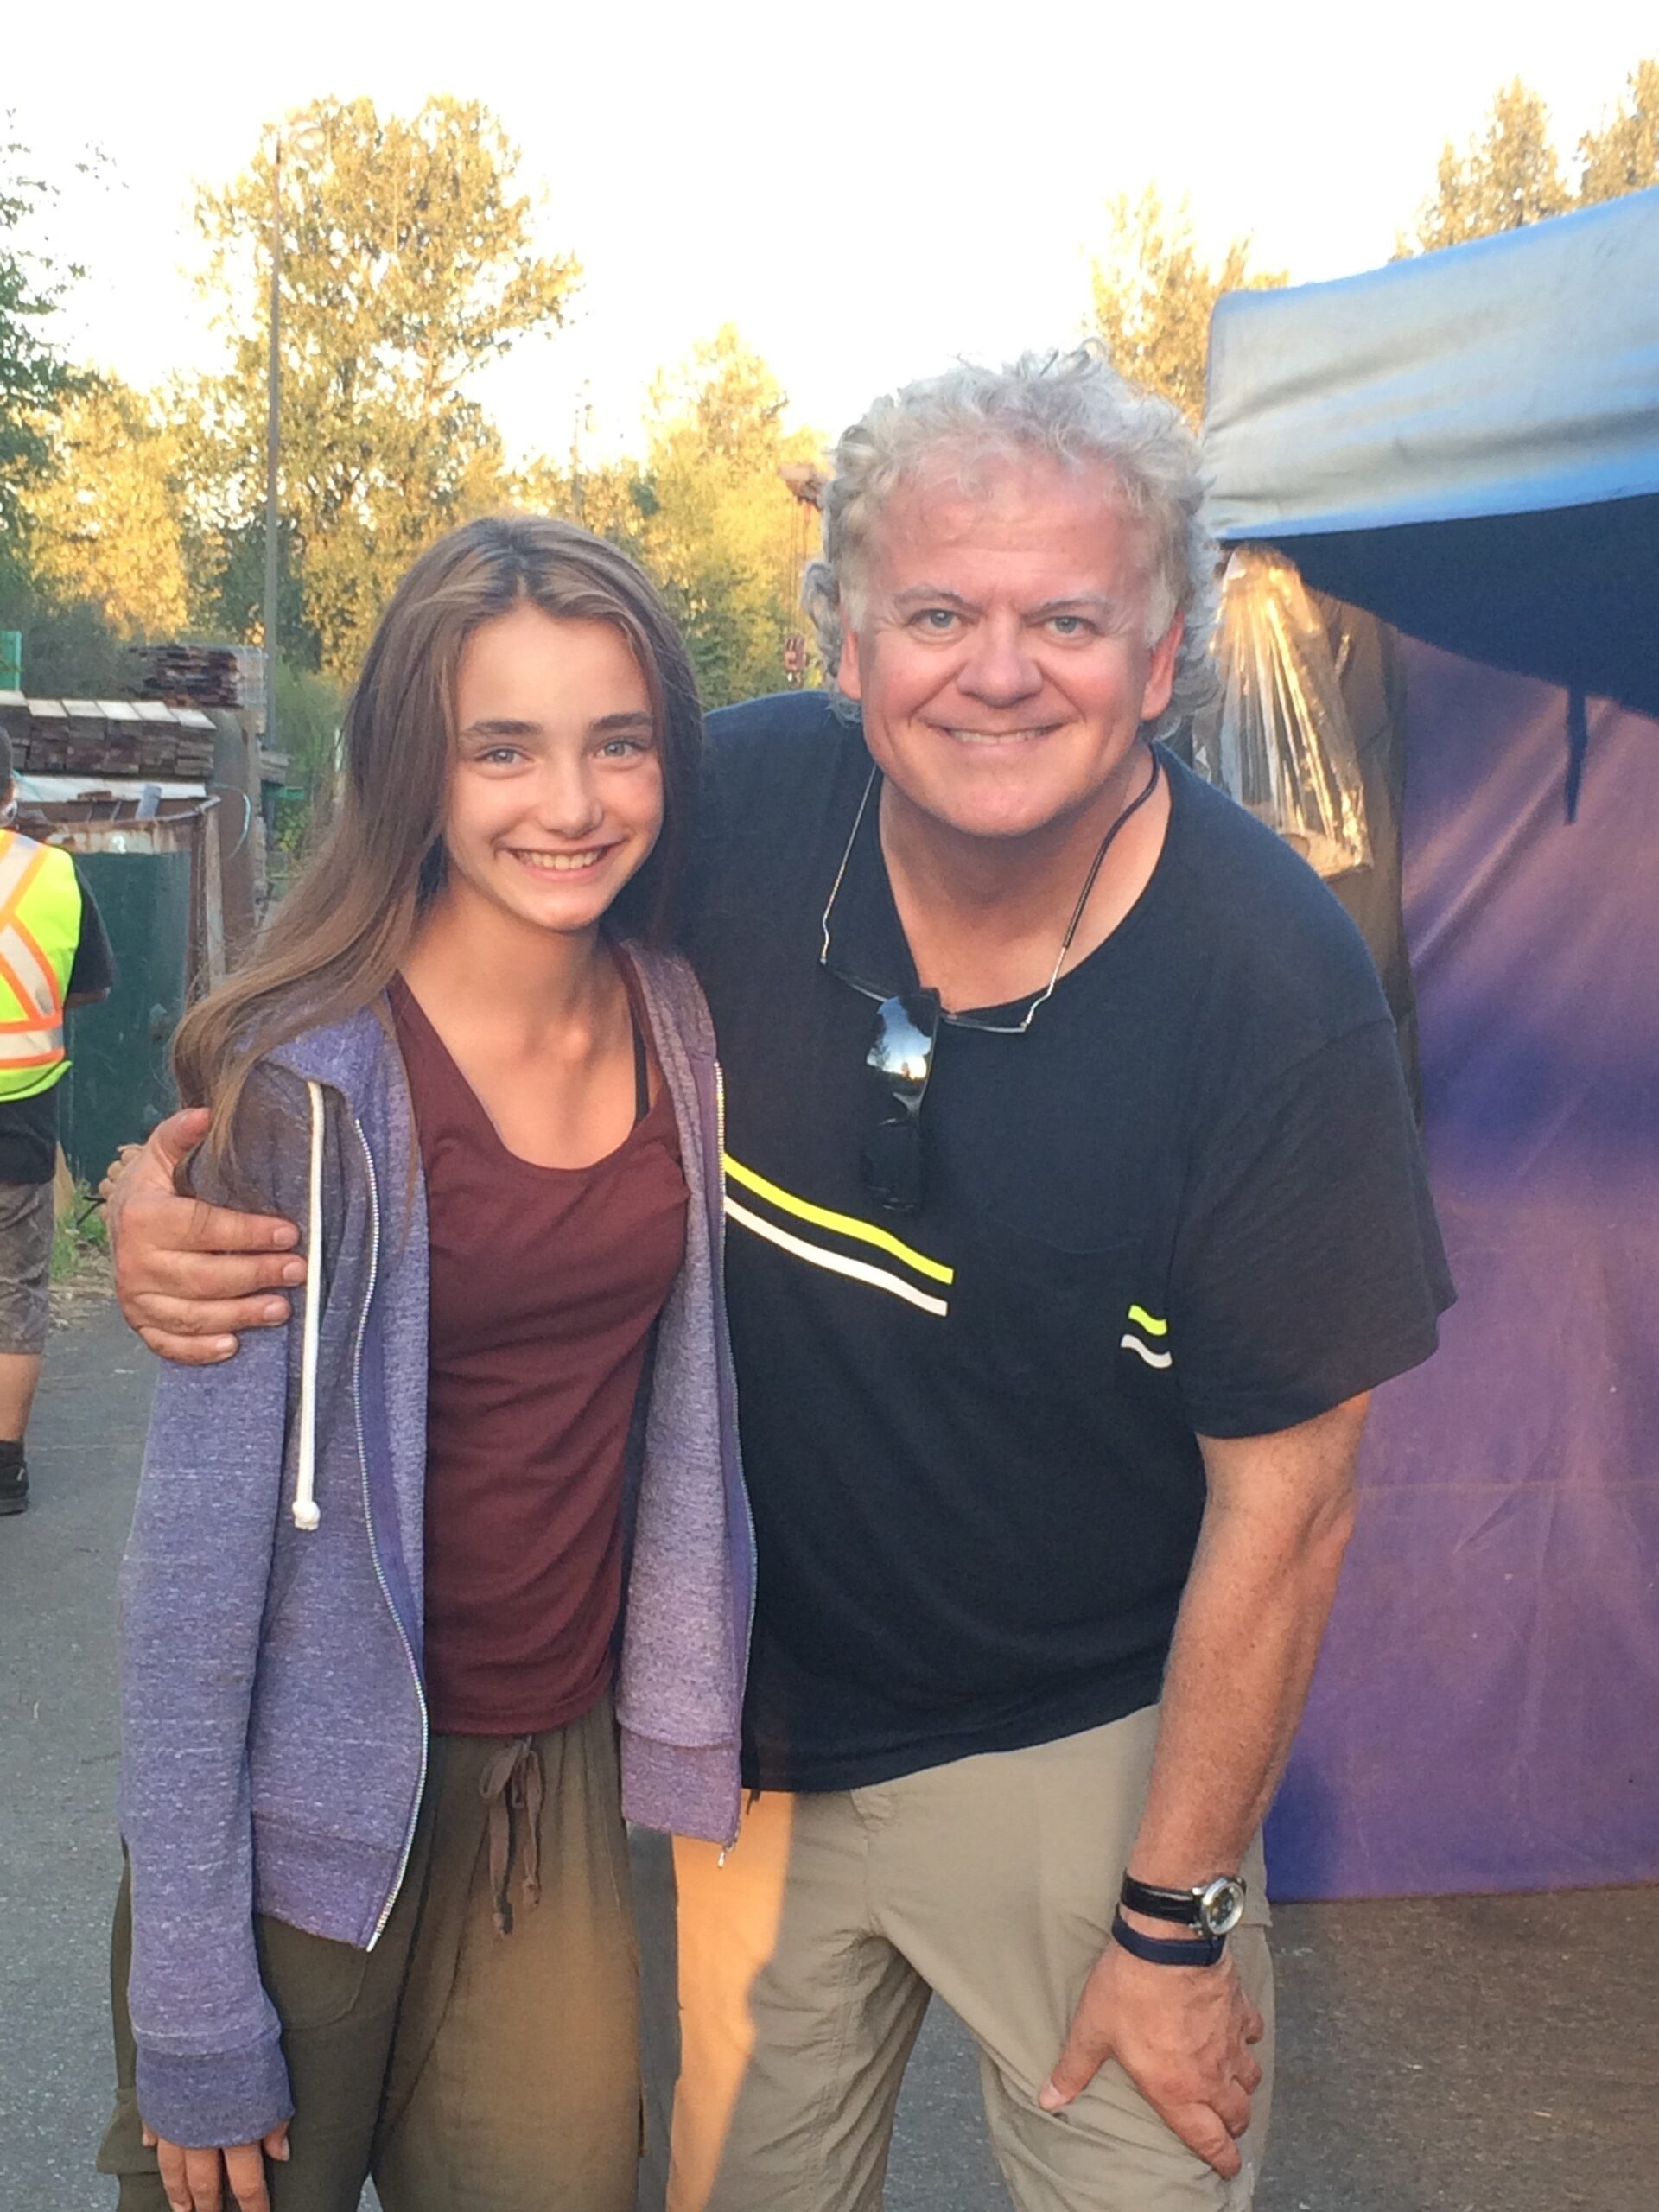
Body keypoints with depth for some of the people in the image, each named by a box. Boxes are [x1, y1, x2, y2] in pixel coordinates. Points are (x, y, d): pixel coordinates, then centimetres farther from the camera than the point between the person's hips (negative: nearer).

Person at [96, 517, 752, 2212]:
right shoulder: (316, 1078, -19)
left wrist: (692, 1726, 8)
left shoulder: (676, 1024, -2)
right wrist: (191, 2010, -14)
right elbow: (201, 1535, -16)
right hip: (323, 1793, -4)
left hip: (562, 1774, 5)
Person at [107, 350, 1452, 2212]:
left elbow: (1283, 1497, -15)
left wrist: (1175, 1922, -9)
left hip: (1085, 1746, -2)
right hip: (746, 1719, 3)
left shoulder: (1275, 987, -22)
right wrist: (192, 1174, -19)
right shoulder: (736, 816, -15)